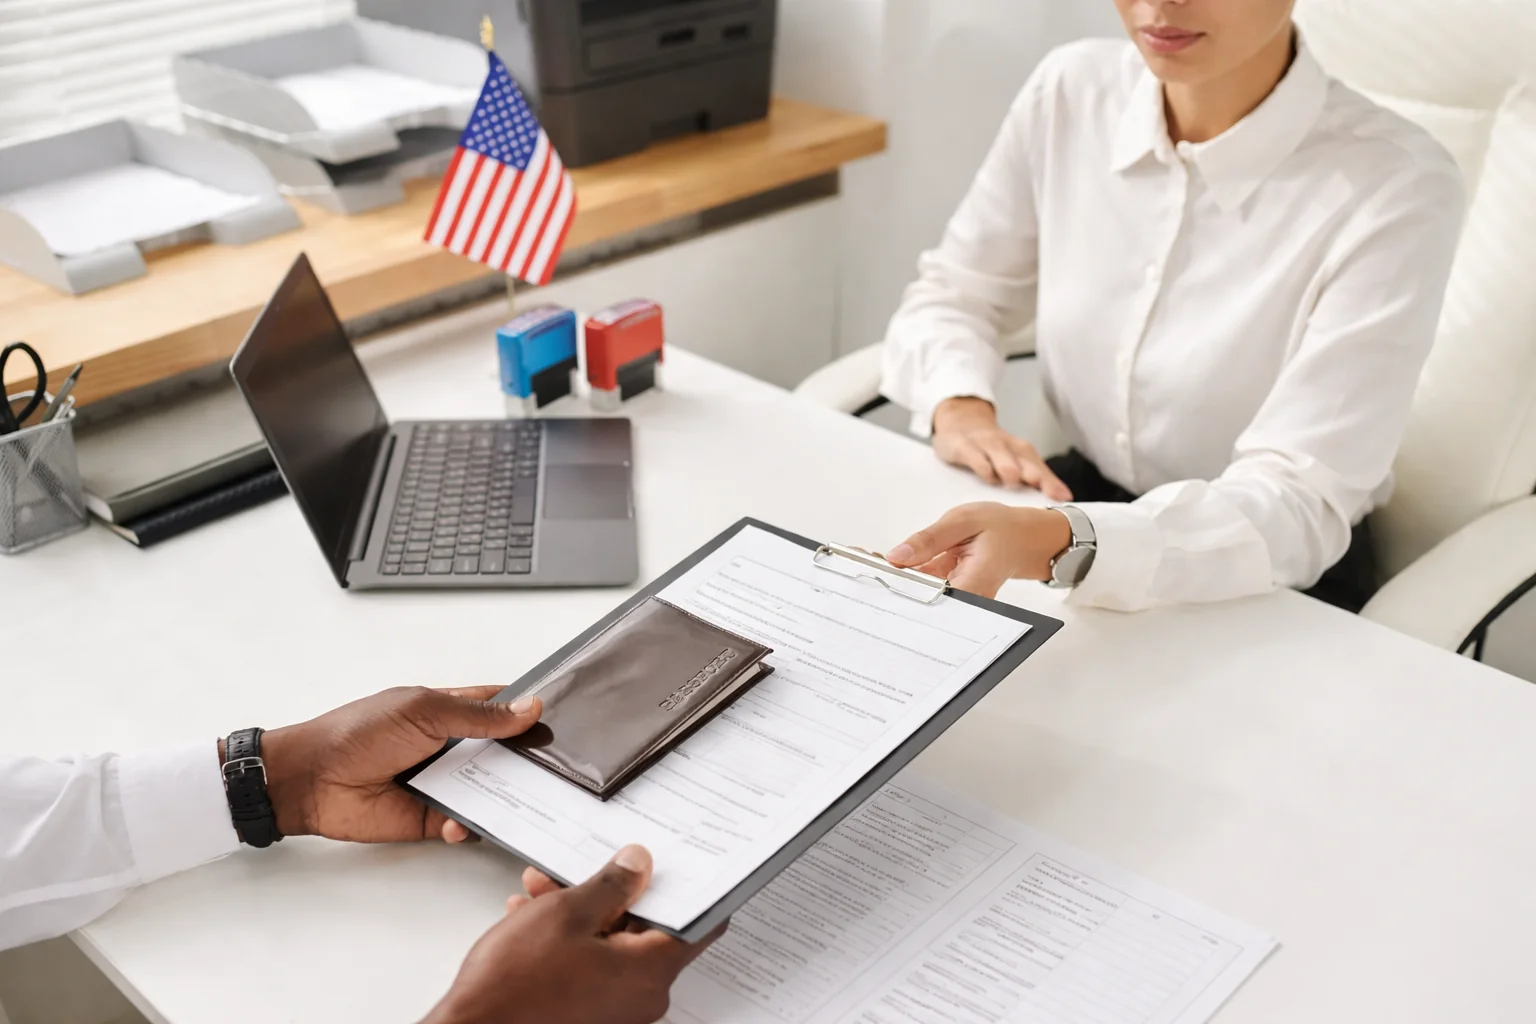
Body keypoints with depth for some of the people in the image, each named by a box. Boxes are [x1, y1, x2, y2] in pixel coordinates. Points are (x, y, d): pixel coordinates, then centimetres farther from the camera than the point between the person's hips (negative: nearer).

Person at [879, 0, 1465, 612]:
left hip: (1275, 590, -3)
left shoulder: (1395, 188, -21)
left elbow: (1298, 508, -25)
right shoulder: (1071, 93, -7)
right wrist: (958, 406, -17)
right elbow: (951, 294, 6)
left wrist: (1056, 545, -44)